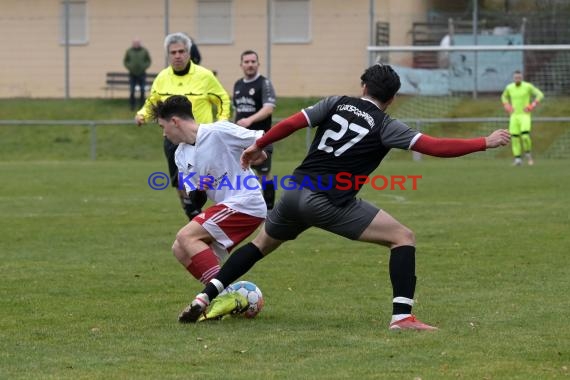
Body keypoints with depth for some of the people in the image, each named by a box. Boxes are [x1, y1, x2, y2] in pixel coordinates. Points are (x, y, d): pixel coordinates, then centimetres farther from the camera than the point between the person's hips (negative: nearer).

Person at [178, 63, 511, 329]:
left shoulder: (337, 104, 11)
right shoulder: (384, 126, -1)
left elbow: (290, 124, 5)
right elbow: (436, 147, -9)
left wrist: (258, 146, 21)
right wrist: (485, 143, -2)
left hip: (296, 193, 5)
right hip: (330, 204, -5)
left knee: (261, 245, 29)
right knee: (404, 237, 0)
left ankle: (203, 299, 18)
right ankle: (402, 316, -14)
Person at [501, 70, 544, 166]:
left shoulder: (527, 86, -6)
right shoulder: (509, 88, 5)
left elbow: (540, 94, 0)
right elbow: (504, 96, 25)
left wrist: (532, 105, -11)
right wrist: (506, 106, 7)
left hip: (525, 115, -4)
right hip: (514, 116, 4)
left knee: (525, 135, -21)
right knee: (514, 137, -6)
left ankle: (528, 154, 4)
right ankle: (517, 158, 3)